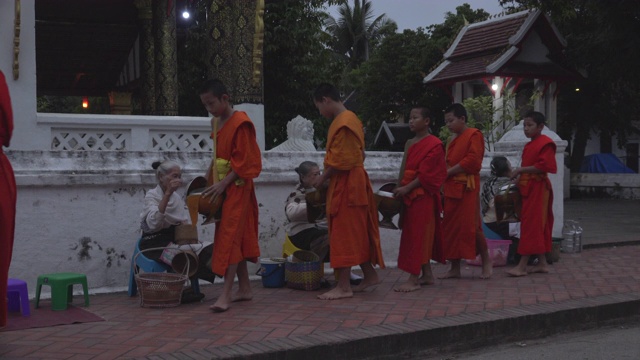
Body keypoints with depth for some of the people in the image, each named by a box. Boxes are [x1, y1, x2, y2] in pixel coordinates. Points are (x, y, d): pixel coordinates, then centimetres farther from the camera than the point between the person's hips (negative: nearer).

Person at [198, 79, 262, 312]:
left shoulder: (240, 123, -14)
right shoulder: (218, 123, 13)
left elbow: (244, 162, -18)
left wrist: (223, 184, -22)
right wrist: (207, 178, 8)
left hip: (236, 187, -9)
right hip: (221, 187, 9)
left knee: (230, 237, -12)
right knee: (238, 238, 11)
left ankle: (226, 294, -12)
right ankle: (245, 289, 19)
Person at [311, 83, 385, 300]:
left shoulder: (343, 123, -16)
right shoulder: (349, 119, 16)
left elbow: (341, 161, -22)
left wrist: (322, 178, -10)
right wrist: (326, 178, 11)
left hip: (346, 185, -10)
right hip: (352, 182, 10)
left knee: (344, 235, -6)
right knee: (357, 233, 15)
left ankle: (344, 286, -2)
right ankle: (370, 275, 23)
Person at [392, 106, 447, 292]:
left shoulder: (434, 144, -11)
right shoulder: (409, 144, 14)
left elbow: (426, 175, -16)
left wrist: (406, 188, -19)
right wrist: (399, 188, 5)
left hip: (423, 196, -8)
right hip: (410, 195, 8)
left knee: (417, 235, -7)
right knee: (421, 235, 12)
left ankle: (414, 279, -6)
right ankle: (427, 274, 19)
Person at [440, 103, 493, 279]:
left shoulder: (474, 135, -6)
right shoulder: (452, 139, 18)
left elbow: (472, 161, -16)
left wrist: (449, 171, -12)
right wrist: (445, 172, 2)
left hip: (467, 187, -8)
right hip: (451, 188, 8)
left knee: (471, 226, -7)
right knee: (451, 227, 7)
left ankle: (486, 262, 11)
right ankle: (455, 268, 14)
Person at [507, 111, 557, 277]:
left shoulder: (545, 143, -11)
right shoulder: (529, 145, 17)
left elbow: (543, 166, -21)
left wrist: (520, 170, -18)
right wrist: (519, 175, 6)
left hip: (537, 188, -9)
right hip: (528, 188, 9)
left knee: (531, 225, -9)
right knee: (538, 226, 12)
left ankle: (522, 266, -9)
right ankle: (542, 263, 18)